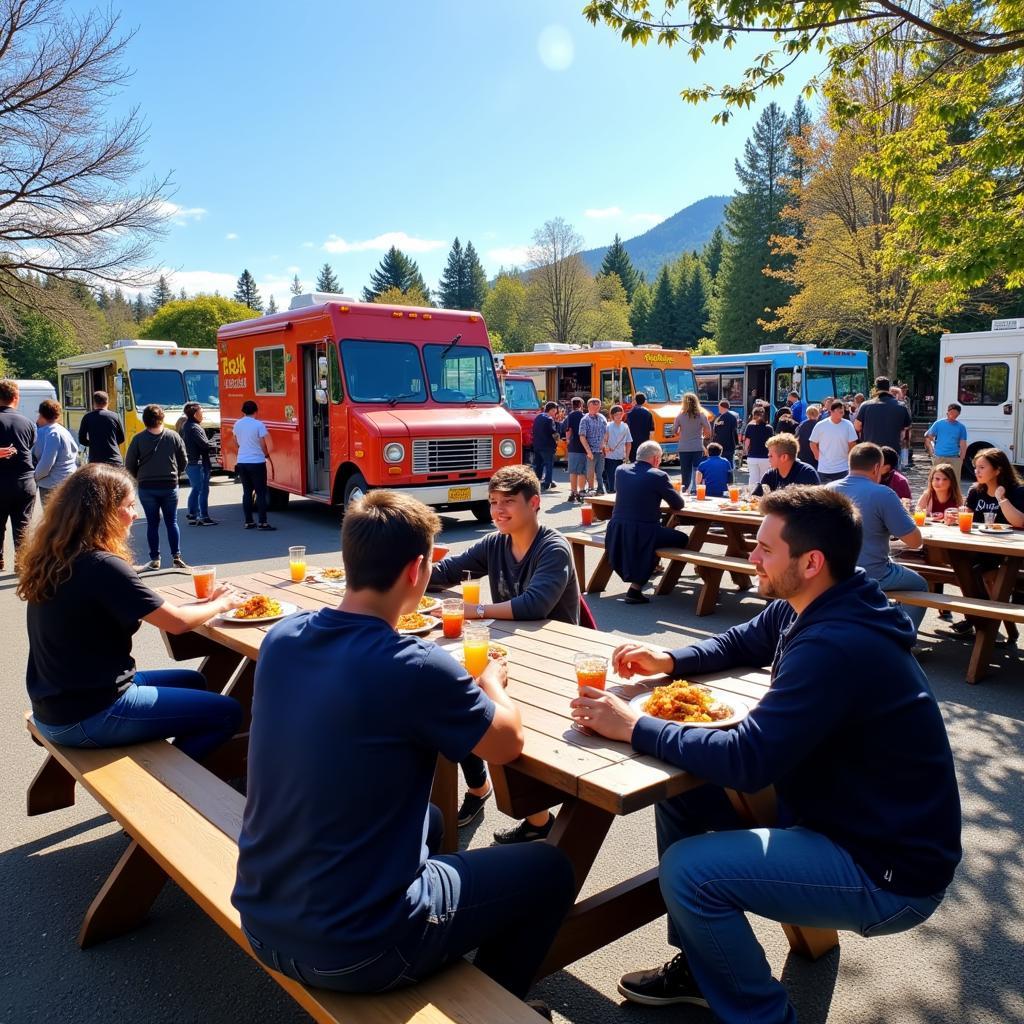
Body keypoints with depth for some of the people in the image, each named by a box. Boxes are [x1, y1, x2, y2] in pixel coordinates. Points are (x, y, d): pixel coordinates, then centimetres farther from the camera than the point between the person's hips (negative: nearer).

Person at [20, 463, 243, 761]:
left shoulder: (52, 559, 3)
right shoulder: (102, 566, -25)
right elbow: (178, 622, -17)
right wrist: (221, 604, 0)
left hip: (57, 704, 9)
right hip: (88, 717, -9)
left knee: (192, 681, 24)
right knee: (227, 713, -1)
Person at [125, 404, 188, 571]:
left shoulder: (138, 439, -5)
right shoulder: (173, 436, -3)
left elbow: (129, 465, -2)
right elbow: (183, 461, 3)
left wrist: (139, 477, 15)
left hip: (146, 488, 0)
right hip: (170, 486, 1)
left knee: (152, 523, 8)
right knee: (172, 522, 8)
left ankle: (155, 559, 9)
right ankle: (176, 557, 1)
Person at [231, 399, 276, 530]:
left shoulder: (237, 424, 6)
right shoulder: (259, 425, -11)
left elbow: (236, 444, 16)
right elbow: (264, 445, -9)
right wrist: (267, 455, 10)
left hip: (241, 462, 5)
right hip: (257, 462, -5)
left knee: (247, 492, 11)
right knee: (261, 492, -1)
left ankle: (248, 522, 11)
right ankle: (263, 523, -5)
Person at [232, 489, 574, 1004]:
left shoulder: (281, 638, -5)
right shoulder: (416, 667, -24)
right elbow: (508, 743, -6)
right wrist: (491, 683, 13)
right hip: (355, 949, -6)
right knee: (547, 869, 13)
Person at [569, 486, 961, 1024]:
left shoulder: (836, 647, -31)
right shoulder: (803, 610, 0)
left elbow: (746, 761, -32)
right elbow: (740, 642, 19)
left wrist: (634, 728, -22)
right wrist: (670, 662, 0)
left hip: (889, 871, -10)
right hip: (835, 816, 10)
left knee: (689, 870, -22)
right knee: (681, 788, 7)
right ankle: (699, 966, 22)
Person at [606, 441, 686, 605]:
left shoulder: (621, 470, 7)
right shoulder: (658, 475, -8)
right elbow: (678, 504, -1)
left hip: (616, 534, 7)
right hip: (643, 534, -7)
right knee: (682, 539, 10)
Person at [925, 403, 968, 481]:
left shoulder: (961, 427, 6)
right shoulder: (938, 424, 3)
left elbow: (963, 445, 5)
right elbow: (928, 437, 7)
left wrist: (961, 458, -3)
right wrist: (931, 451, -2)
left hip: (955, 459, 1)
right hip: (939, 457, -1)